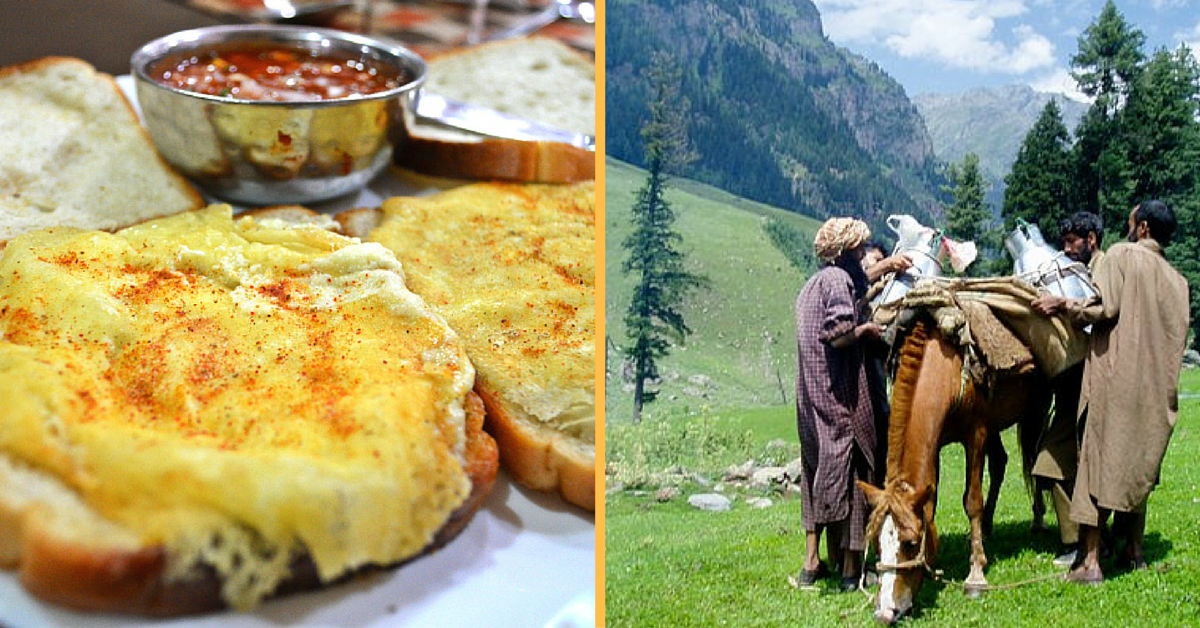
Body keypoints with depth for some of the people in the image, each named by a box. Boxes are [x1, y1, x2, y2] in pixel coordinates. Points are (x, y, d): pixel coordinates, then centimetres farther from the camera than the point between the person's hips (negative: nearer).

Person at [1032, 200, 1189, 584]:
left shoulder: (1121, 255, -3)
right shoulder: (1178, 281, 14)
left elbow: (1102, 307, -15)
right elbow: (1175, 339, 15)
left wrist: (1062, 304, -3)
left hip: (1115, 377, -6)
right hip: (1156, 387, 6)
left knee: (1099, 464, -5)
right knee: (1138, 466, 15)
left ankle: (1090, 561, -8)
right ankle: (1133, 552, 20)